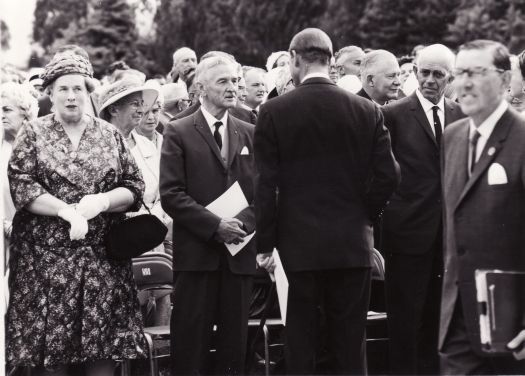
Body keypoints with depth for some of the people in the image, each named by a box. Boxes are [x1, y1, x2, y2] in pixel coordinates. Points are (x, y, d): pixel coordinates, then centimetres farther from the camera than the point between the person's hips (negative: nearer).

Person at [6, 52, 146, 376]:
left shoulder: (110, 135, 11)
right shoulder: (33, 134, 5)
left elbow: (134, 188, 7)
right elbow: (20, 187, -5)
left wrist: (102, 201, -12)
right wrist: (66, 210, -15)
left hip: (102, 258, 2)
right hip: (46, 257, -2)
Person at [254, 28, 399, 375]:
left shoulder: (274, 112, -6)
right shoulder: (367, 111, -1)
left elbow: (267, 185, -5)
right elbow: (388, 175, -2)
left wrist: (265, 245, 1)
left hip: (298, 243, -1)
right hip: (354, 243, 2)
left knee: (300, 347, 5)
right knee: (350, 347, 7)